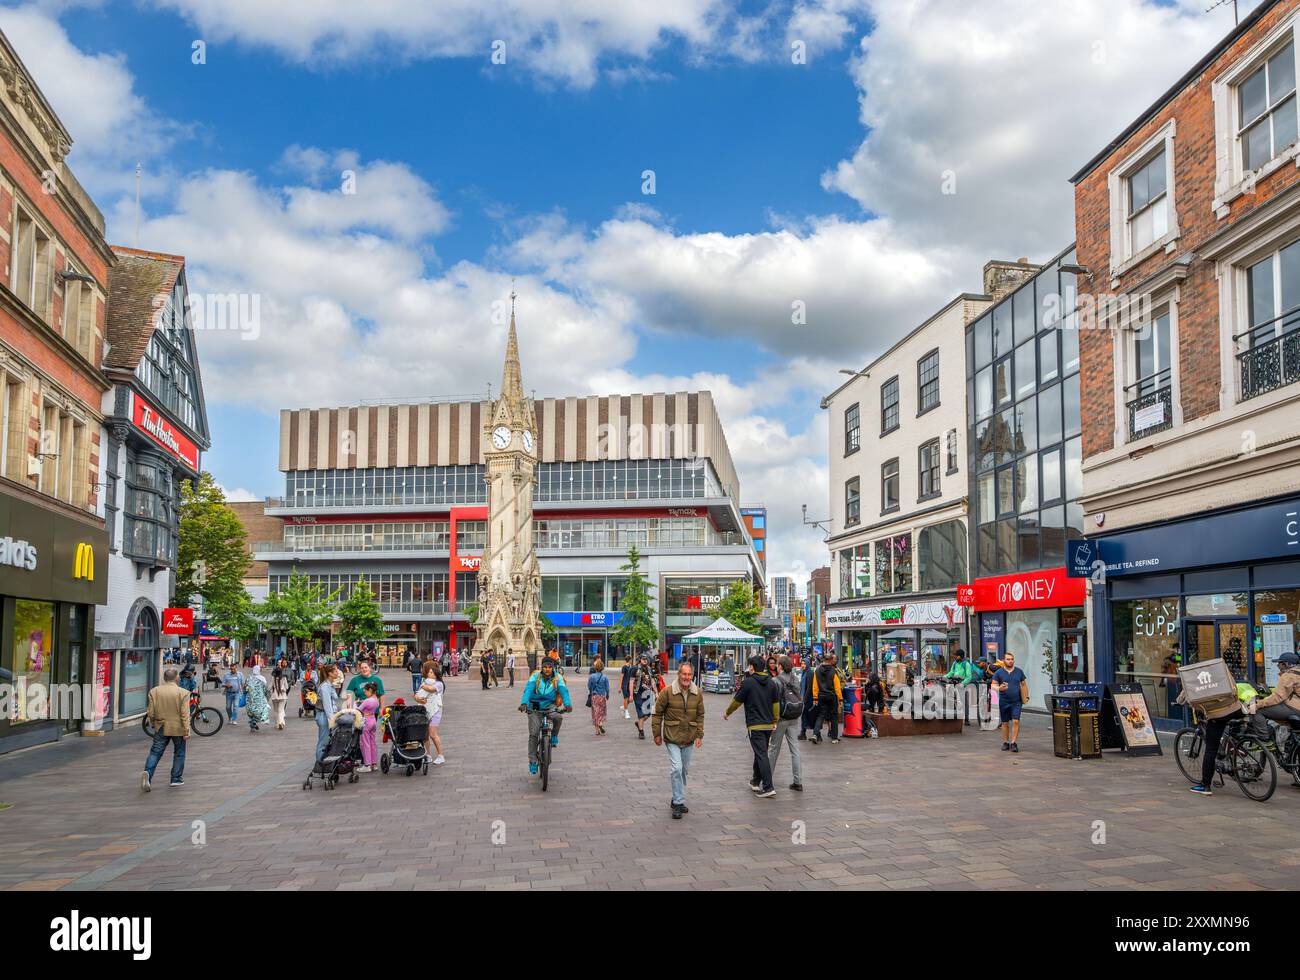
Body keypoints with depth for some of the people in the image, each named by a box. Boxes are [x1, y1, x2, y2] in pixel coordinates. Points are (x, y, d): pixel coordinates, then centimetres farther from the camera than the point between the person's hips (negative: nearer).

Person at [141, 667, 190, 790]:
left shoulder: (154, 691, -3)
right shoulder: (183, 693, -11)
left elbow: (151, 712, 1)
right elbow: (185, 714, -14)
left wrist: (153, 724, 19)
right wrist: (186, 731, -10)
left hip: (161, 728, 2)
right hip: (178, 728, -2)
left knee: (155, 752, 6)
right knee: (179, 753, 13)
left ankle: (147, 772, -16)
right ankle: (176, 779, 17)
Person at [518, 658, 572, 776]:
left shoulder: (557, 678, -5)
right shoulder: (536, 676, -7)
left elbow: (564, 690, -18)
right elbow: (528, 689, -21)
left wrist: (567, 704, -37)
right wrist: (524, 703, -38)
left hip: (550, 706, 0)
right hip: (534, 708, 0)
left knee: (558, 717, -32)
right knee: (533, 734, -8)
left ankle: (554, 736, -2)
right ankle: (532, 761, 4)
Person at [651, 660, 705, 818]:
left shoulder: (697, 693, 0)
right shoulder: (667, 691, -12)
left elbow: (700, 715, 9)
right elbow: (657, 713, -4)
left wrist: (699, 735, 3)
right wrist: (657, 734, -4)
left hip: (689, 739, 5)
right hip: (672, 738, -4)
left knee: (684, 770, 14)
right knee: (676, 768, -13)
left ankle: (677, 800, 29)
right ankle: (679, 802, -6)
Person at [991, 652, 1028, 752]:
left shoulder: (1019, 671, 6)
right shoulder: (998, 672, 1)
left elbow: (1023, 684, 13)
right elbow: (993, 685, 0)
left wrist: (1025, 697, 4)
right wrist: (999, 688, -22)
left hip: (1016, 702, 0)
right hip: (1004, 702, 0)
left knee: (1016, 722, -10)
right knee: (1005, 723, 8)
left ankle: (1013, 743, -6)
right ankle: (1005, 742, 19)